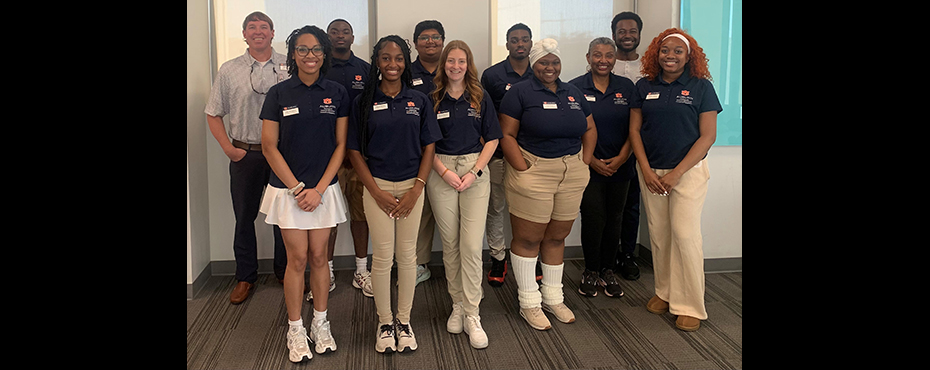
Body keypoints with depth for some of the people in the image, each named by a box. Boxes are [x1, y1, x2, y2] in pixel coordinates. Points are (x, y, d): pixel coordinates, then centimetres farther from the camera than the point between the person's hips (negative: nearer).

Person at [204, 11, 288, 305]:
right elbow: (214, 114, 9)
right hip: (245, 155, 1)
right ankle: (245, 277, 23)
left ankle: (285, 273, 24)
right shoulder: (229, 70, 5)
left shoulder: (290, 67, 1)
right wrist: (228, 148, -1)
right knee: (244, 217, 9)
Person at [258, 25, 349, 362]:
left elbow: (340, 145, 1)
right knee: (297, 259, 2)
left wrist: (319, 189, -7)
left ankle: (320, 324, 23)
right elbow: (269, 147, -2)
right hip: (287, 188, -1)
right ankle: (295, 330, 15)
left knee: (318, 258, 8)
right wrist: (297, 188, -9)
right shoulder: (279, 94, -2)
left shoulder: (337, 94, 2)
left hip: (324, 189, 1)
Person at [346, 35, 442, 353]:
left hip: (411, 186, 1)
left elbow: (428, 148, 4)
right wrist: (377, 192, -8)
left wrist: (416, 190, -6)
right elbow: (354, 151, -1)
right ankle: (385, 322, 18)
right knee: (382, 257, 1)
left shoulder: (419, 101, 4)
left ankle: (404, 321, 22)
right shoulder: (363, 102, 0)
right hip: (377, 186, -1)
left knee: (407, 255, 7)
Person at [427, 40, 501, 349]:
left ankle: (472, 315, 1)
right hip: (441, 171, 0)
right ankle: (457, 304, 20)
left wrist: (475, 171, -7)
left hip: (475, 170, 0)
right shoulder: (433, 99, 4)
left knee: (472, 245, -6)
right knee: (450, 244, 6)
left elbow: (492, 139, 6)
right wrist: (445, 171, -10)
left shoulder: (480, 98, 7)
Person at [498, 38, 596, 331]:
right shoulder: (519, 92, -2)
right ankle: (529, 303, 15)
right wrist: (523, 170, -16)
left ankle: (553, 297, 27)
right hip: (534, 172, -5)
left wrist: (584, 162, 6)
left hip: (571, 177, 5)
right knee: (528, 239, 1)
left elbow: (590, 129, 20)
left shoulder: (574, 93, 15)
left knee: (557, 237, 13)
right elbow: (507, 134, -8)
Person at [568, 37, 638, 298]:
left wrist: (621, 158, -7)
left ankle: (608, 271, 22)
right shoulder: (575, 88, -2)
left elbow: (634, 128, 5)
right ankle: (591, 272, 15)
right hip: (588, 167, -3)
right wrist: (592, 161, -10)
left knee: (614, 219, 7)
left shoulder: (626, 88, 6)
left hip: (619, 167, 3)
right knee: (593, 219, -3)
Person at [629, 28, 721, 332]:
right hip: (651, 171, 3)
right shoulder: (644, 87, 6)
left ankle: (690, 306, 4)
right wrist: (646, 170, -4)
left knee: (685, 234, -6)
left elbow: (707, 136, -6)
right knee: (658, 234, 7)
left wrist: (676, 173, -12)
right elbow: (634, 130, 7)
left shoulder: (701, 87, -3)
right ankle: (664, 293, 23)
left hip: (688, 170, -3)